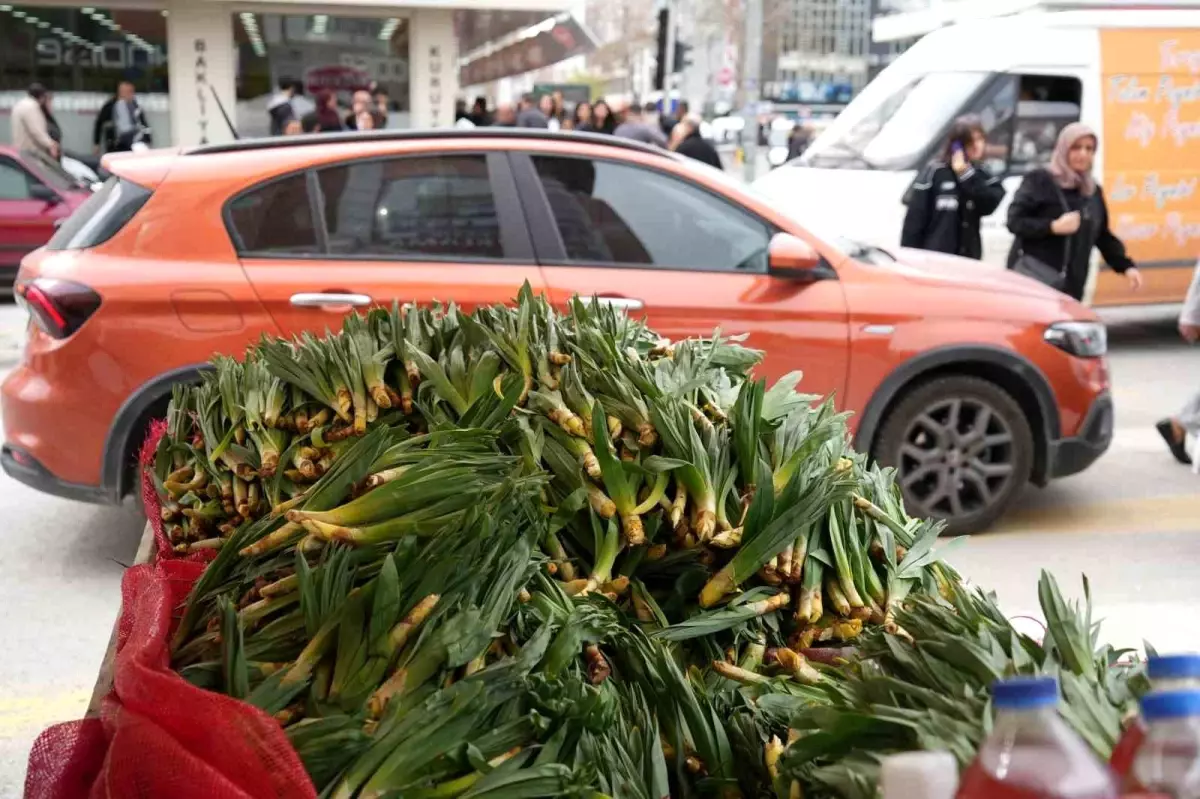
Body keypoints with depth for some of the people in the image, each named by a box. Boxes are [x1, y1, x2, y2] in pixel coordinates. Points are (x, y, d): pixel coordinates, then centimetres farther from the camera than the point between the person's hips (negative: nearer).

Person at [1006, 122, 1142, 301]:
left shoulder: (1093, 192, 17)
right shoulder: (1039, 181, -3)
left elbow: (1103, 236, 22)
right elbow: (1014, 220, -10)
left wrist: (1126, 265, 12)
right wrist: (1053, 227, -22)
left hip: (1071, 287, 6)